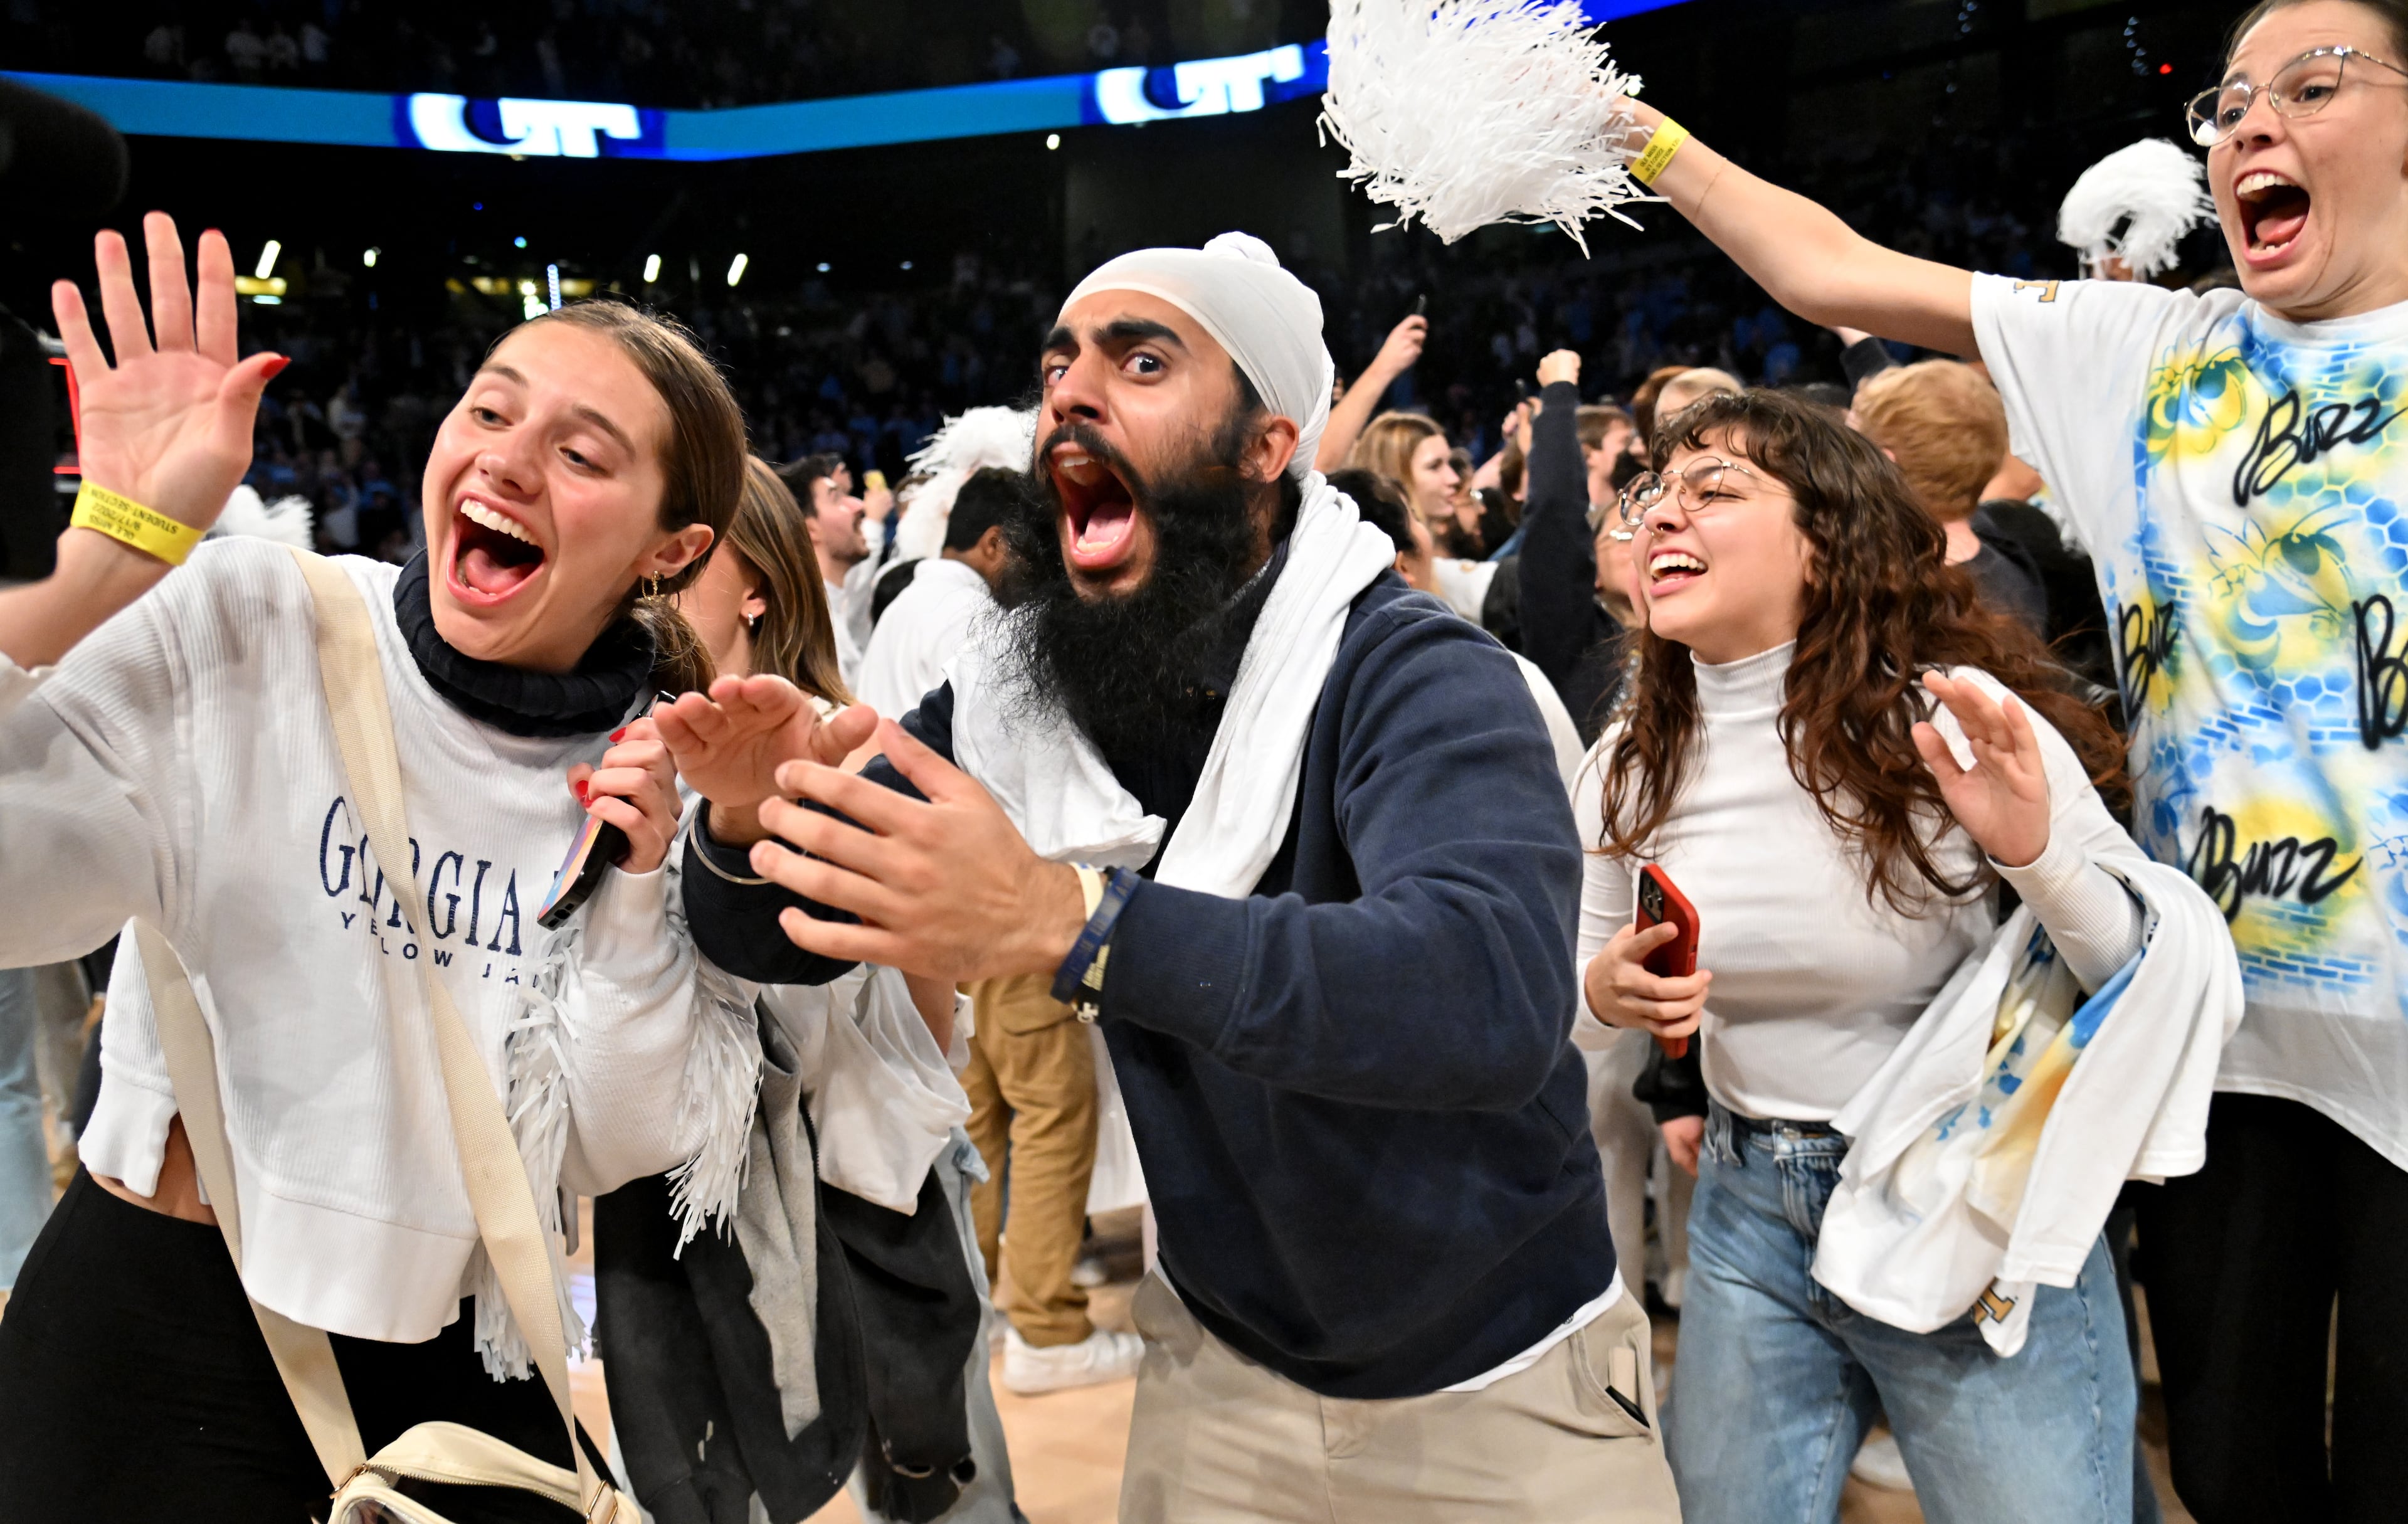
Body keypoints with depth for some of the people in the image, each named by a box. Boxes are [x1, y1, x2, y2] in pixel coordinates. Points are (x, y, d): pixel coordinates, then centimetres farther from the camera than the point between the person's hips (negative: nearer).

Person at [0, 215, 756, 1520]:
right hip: (163, 1334, -2)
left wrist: (635, 894, -18)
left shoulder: (654, 774, -6)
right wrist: (106, 554, -31)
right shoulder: (247, 625, -14)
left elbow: (619, 1150, -5)